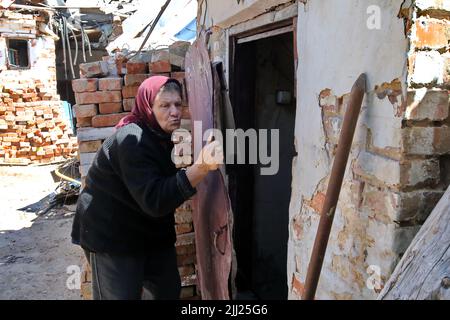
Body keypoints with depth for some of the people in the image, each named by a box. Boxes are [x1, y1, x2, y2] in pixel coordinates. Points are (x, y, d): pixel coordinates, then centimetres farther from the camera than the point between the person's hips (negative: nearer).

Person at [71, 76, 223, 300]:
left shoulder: (159, 136, 5)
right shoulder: (132, 140, -25)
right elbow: (155, 201, -36)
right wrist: (200, 169, -46)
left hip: (150, 231, 9)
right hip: (111, 236, -8)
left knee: (169, 292, 14)